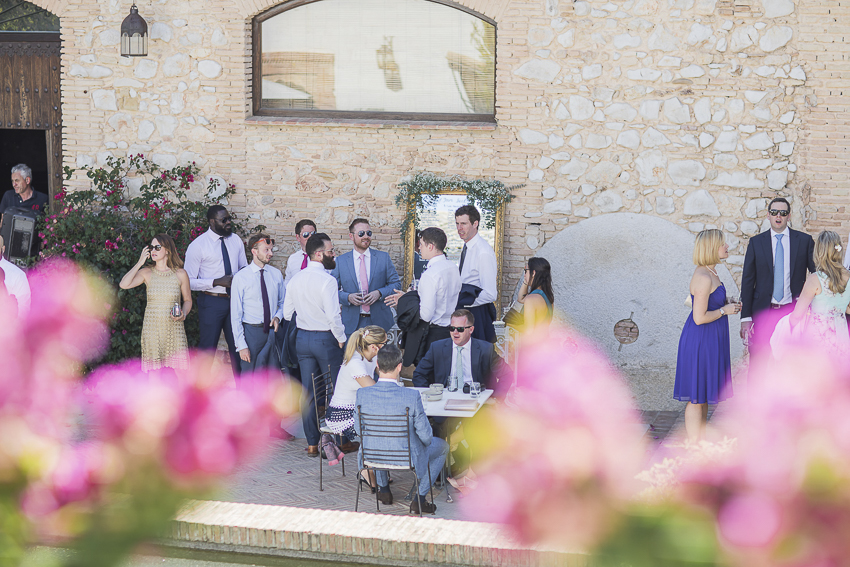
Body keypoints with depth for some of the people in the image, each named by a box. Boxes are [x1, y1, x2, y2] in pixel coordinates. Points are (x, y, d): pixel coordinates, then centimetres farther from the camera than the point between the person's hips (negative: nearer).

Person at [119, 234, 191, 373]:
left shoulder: (180, 274, 3)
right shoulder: (146, 273, 4)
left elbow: (187, 300, 12)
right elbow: (123, 284, -11)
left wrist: (183, 314, -9)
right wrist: (140, 262, -7)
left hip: (173, 329, -1)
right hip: (152, 329, 1)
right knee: (153, 372, -1)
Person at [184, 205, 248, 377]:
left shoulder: (236, 240, 7)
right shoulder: (198, 246, -10)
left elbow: (244, 267, 19)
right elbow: (189, 281, -11)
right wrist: (217, 282, -21)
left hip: (235, 299, 5)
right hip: (211, 301, -5)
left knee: (238, 346, 10)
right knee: (208, 347, 1)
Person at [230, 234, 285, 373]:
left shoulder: (276, 274, 5)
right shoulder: (240, 278, -6)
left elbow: (282, 303, 19)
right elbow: (235, 315, -6)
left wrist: (277, 317, -4)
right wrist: (241, 345, -11)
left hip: (273, 331, 3)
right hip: (251, 331, -3)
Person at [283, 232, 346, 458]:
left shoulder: (295, 280, 4)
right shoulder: (327, 280, -18)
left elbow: (287, 313, 10)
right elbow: (333, 316, -22)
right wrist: (341, 339, -9)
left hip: (303, 338, 6)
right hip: (325, 339, -6)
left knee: (308, 392, 9)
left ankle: (312, 443, 13)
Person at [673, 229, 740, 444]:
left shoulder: (710, 273, 9)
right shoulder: (703, 278, -23)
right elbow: (699, 317, -24)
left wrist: (728, 304, 7)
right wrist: (725, 310, -13)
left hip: (710, 340, 10)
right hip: (700, 340, -10)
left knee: (704, 395, 17)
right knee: (697, 396, -2)